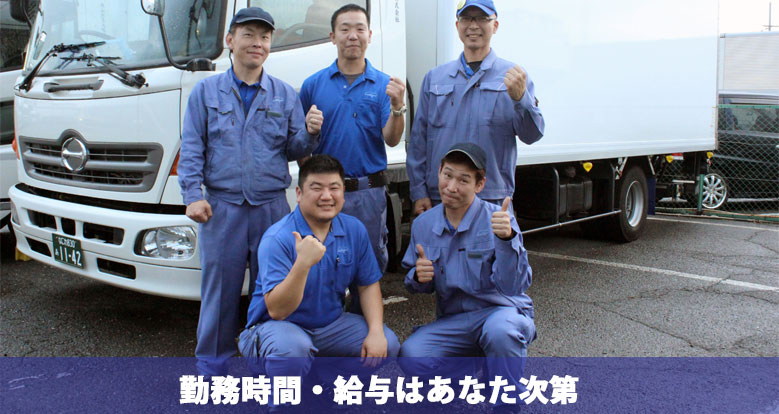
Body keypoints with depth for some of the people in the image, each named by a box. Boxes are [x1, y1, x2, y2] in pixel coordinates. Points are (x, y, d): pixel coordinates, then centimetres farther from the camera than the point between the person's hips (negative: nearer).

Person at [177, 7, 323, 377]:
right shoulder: (206, 91, 9)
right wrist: (193, 195, -6)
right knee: (219, 288, 5)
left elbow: (293, 150, 8)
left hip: (272, 208, 1)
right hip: (221, 207, -1)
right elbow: (191, 148, 4)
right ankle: (212, 365, 18)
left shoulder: (285, 95, 11)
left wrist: (310, 133, -13)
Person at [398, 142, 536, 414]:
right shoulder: (423, 224, 3)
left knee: (499, 329, -38)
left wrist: (506, 238, -35)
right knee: (410, 356, -23)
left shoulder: (496, 220, -11)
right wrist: (419, 277, -12)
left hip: (502, 311, -3)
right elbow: (419, 286, 12)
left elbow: (513, 286, -21)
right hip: (452, 321, 4)